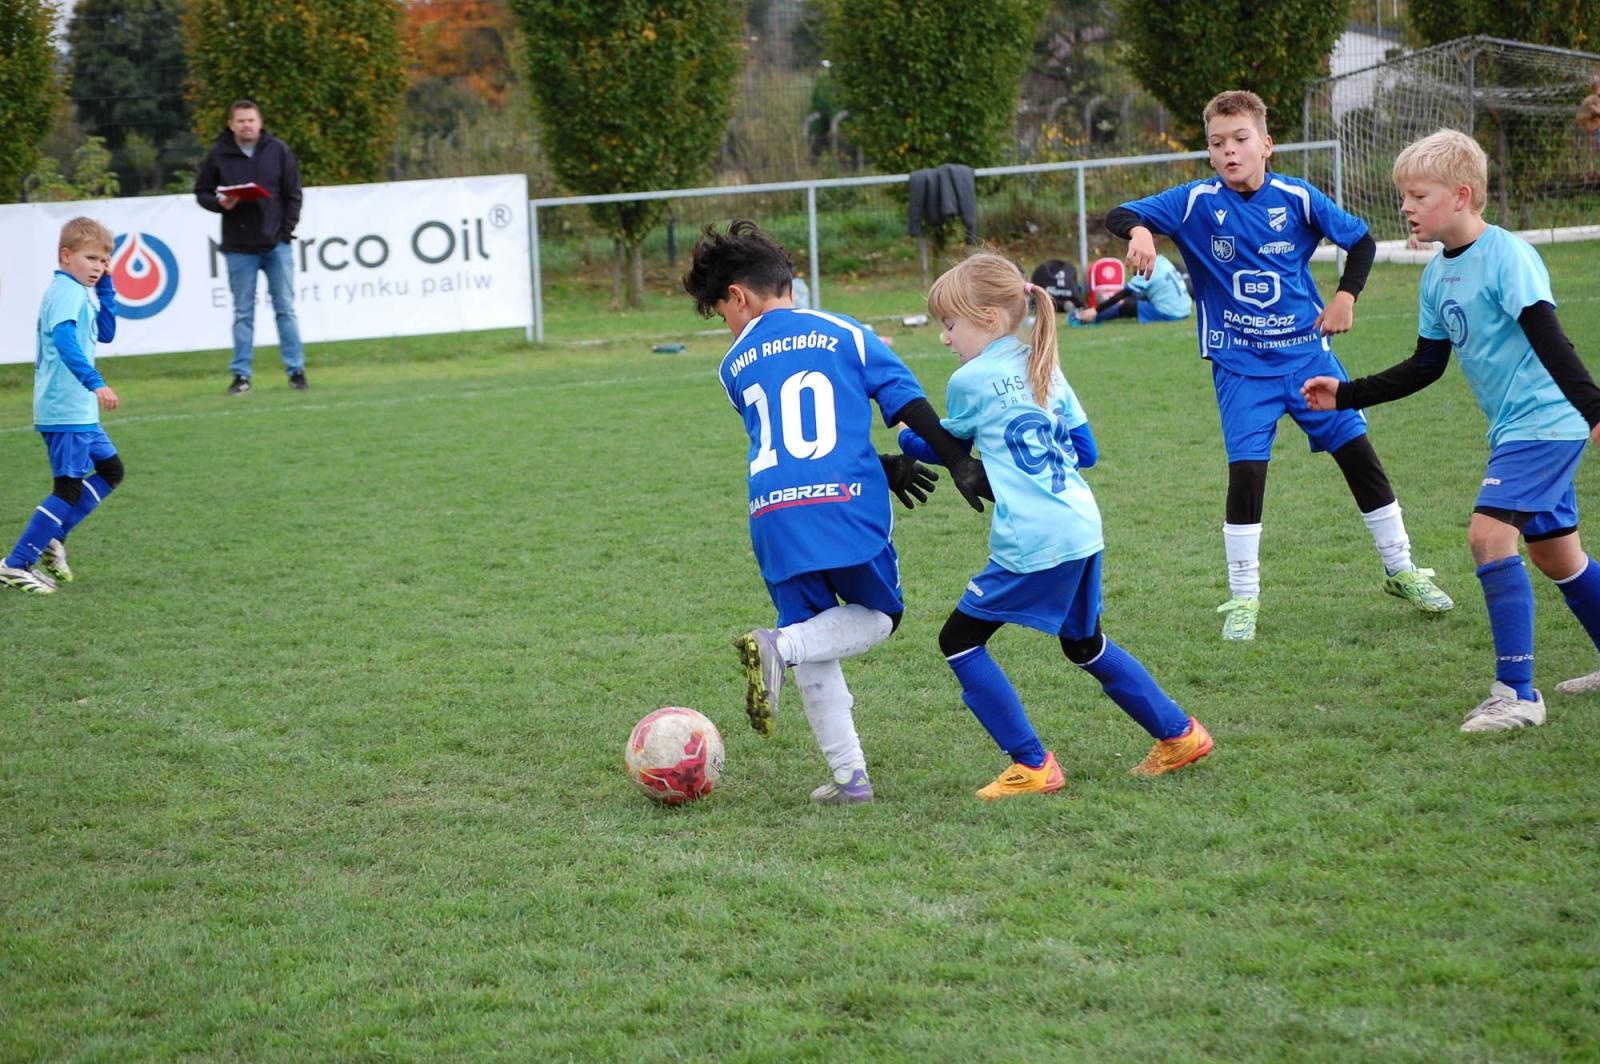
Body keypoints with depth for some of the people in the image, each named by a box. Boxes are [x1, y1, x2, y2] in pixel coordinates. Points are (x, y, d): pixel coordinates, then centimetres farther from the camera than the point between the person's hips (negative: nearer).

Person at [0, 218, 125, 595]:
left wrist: (105, 285, 11)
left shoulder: (78, 291, 15)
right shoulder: (66, 291, -16)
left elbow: (105, 333, 20)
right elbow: (64, 339, -32)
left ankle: (52, 537, 19)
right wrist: (95, 383, -42)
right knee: (69, 489, -7)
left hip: (79, 411, 10)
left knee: (110, 470, 18)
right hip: (66, 411, -10)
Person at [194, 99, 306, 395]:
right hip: (239, 247, 0)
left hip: (276, 243, 0)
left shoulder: (278, 151, 2)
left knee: (285, 309, 3)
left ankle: (296, 370, 9)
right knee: (243, 313, 4)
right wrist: (220, 203, -12)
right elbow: (201, 192, 9)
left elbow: (293, 194, 5)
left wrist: (287, 229, -4)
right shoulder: (219, 155, 1)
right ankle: (241, 374, 7)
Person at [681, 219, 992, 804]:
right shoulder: (847, 334, 10)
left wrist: (885, 468, 27)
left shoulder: (735, 367, 16)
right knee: (879, 616, 16)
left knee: (813, 652, 13)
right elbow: (909, 403, -1)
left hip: (774, 515, 2)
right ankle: (779, 645, -11)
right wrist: (960, 462, 0)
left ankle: (850, 775, 6)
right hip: (849, 503, -2)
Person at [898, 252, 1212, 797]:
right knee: (1084, 644, 26)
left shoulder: (971, 381, -5)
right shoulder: (1046, 370, 14)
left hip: (1031, 544, -8)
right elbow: (1085, 450, 17)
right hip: (1083, 528, 8)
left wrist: (906, 437, 31)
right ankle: (1179, 734, 30)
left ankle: (1032, 766, 0)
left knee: (960, 640, 3)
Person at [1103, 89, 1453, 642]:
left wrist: (1345, 297, -7)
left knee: (1359, 455, 4)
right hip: (1241, 366, -2)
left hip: (1307, 351, 2)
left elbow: (1361, 240, 6)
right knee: (1246, 472, -12)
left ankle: (1402, 571, 21)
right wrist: (1138, 231, -37)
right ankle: (1243, 598, 3)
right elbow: (1119, 215, -15)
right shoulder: (1197, 202, -9)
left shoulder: (1297, 197, -6)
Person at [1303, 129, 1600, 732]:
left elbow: (1549, 342, -24)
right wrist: (1346, 397, 14)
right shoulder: (1437, 274, 9)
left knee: (1489, 531, -19)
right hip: (1514, 429, 9)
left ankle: (1517, 692, -16)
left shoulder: (1507, 256, -17)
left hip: (1544, 421, -9)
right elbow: (1426, 366, 17)